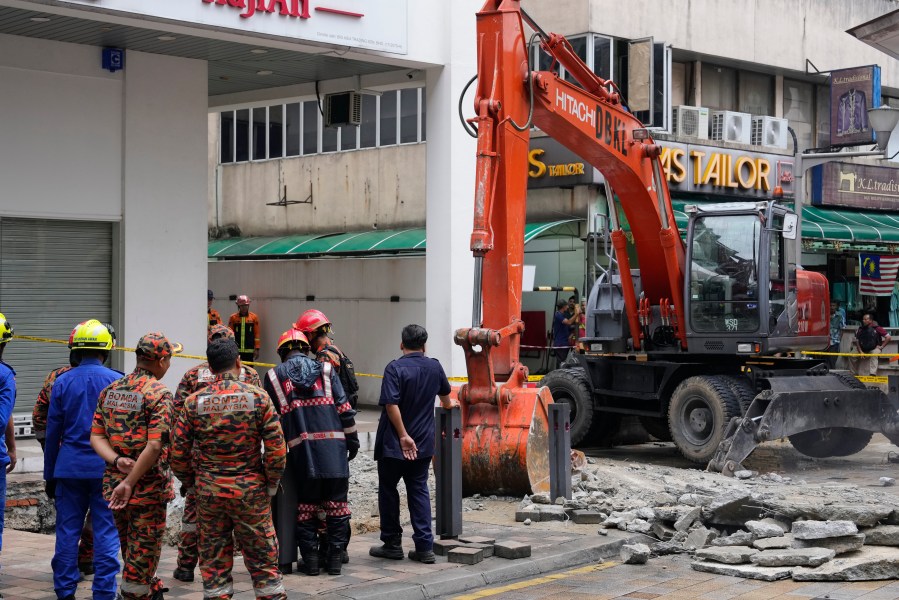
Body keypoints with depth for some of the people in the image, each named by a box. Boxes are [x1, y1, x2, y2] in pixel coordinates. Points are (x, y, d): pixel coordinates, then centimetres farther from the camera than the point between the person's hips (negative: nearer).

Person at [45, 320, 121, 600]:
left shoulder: (62, 382, 2)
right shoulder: (116, 381, -2)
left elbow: (52, 433, 6)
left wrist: (50, 475, 13)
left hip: (69, 467, 2)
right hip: (106, 467, -2)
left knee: (67, 531, 8)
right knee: (106, 532, 2)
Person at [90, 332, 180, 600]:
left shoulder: (110, 391, 7)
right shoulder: (159, 394, -14)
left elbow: (96, 437, 2)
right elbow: (154, 446, -23)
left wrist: (117, 461, -11)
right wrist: (130, 483, -19)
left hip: (114, 485, 7)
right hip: (149, 487, -7)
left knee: (131, 551, 20)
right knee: (142, 554, 3)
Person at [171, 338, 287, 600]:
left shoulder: (194, 402, -3)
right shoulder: (258, 397, -7)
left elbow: (178, 454, -1)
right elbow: (277, 449, -9)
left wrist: (193, 482, 14)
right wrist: (271, 484, 4)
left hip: (209, 492, 1)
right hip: (251, 491, -1)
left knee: (214, 561, 10)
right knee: (263, 559, 9)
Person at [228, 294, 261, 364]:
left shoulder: (254, 317, 5)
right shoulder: (233, 318, 3)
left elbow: (256, 334, 4)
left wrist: (257, 349, 0)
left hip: (249, 351, 0)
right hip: (236, 350, 0)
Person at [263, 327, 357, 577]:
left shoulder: (274, 376, 9)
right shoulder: (325, 369, 9)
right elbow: (344, 409, 5)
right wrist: (352, 441, 13)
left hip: (302, 451, 0)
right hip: (334, 448, 0)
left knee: (306, 505, 9)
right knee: (336, 504, 8)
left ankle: (310, 559, 8)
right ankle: (335, 558, 9)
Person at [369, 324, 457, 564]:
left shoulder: (395, 368, -13)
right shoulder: (434, 367, 4)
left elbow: (391, 405, -23)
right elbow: (444, 394, 24)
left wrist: (403, 436, -18)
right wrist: (448, 404, 47)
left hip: (394, 444, -4)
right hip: (424, 443, 4)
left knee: (388, 490, 10)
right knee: (419, 491, 10)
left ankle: (392, 544, 14)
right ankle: (425, 547, 4)